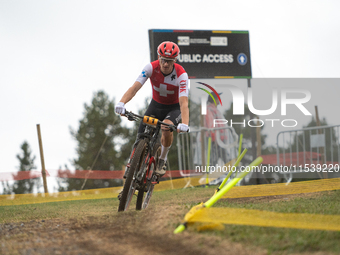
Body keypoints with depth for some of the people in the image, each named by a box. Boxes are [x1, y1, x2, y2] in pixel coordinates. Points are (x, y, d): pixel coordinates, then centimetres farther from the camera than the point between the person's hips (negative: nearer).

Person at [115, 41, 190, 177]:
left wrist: (185, 124, -54)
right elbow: (135, 87, -32)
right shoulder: (151, 67, -23)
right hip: (156, 105, 3)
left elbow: (183, 102, -37)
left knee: (167, 127, -34)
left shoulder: (181, 75, -28)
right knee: (141, 137, -13)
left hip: (174, 108, -2)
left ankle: (162, 160, -9)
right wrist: (121, 102, -50)